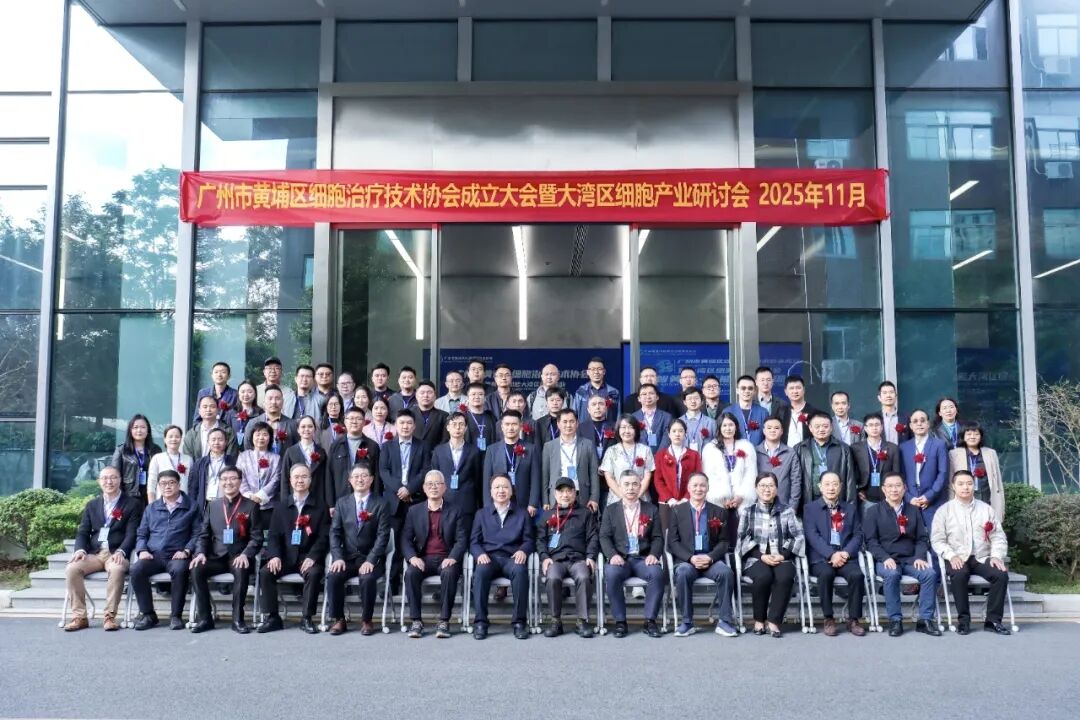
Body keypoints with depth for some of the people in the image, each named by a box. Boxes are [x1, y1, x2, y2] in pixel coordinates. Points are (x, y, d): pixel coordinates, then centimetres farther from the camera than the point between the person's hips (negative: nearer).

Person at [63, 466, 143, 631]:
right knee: (72, 568, -25)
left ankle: (110, 616, -27)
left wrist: (120, 552, -20)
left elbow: (132, 533, -3)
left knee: (117, 569, -36)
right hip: (94, 554, 4)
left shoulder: (132, 503, 7)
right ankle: (79, 616, -18)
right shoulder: (92, 505, 21)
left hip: (116, 554, -4)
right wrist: (81, 550, -8)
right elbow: (82, 532, 14)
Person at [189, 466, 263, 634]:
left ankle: (238, 619, -23)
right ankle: (205, 618, -15)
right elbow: (203, 534, 13)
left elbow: (256, 537, -2)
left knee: (242, 570, -36)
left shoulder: (250, 506, 5)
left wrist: (245, 554, -19)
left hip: (239, 557, -3)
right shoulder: (212, 506, 16)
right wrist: (201, 553, -7)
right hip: (216, 557, 3)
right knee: (196, 569, -26)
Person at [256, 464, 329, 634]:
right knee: (266, 572, -21)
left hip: (309, 557, -3)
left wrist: (312, 557, -18)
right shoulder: (282, 505, 12)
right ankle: (272, 617, -9)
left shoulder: (319, 505, 3)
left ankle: (306, 618, -17)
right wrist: (274, 555, -11)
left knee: (314, 573, -32)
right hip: (285, 556, 3)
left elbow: (324, 536, -3)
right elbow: (273, 534, 7)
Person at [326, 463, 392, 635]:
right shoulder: (342, 503, 10)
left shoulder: (381, 504, 0)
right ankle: (339, 619, -7)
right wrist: (338, 557, -11)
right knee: (332, 576, -25)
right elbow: (335, 532, 5)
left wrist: (370, 560, -19)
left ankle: (366, 620, -10)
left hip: (371, 558, -3)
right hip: (347, 557, 3)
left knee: (367, 578, -31)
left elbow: (383, 535, -7)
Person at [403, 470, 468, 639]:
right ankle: (416, 620, -22)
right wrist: (412, 557, -13)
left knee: (449, 573, -34)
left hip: (446, 559, -1)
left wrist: (452, 558, -19)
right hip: (422, 559, 2)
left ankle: (444, 621, -26)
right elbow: (406, 539, 7)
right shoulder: (414, 511, 14)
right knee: (411, 573, -30)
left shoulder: (455, 512, 9)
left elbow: (461, 540, 1)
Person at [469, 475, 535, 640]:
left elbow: (529, 540, 11)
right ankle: (480, 622, -27)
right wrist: (480, 554, -10)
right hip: (489, 557, 0)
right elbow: (473, 541, 12)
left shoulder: (522, 514, 19)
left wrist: (523, 550, -12)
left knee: (520, 571, -35)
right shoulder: (481, 514, 21)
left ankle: (519, 622, -28)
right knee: (481, 571, -35)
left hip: (512, 558, 0)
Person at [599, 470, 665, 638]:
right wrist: (612, 555, -15)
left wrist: (653, 554, -11)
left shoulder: (652, 509, 15)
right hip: (620, 558, 0)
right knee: (611, 574, -33)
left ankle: (650, 620, -18)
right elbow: (604, 537, 4)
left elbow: (657, 537, 9)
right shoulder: (610, 510, 13)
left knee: (657, 573, -32)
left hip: (643, 558, 1)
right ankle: (620, 621, -19)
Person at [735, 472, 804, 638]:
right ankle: (759, 619, -13)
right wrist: (762, 556, -14)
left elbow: (798, 537, 3)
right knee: (763, 576, -34)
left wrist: (782, 555, -11)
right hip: (756, 558, -1)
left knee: (785, 576, -33)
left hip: (781, 558, 1)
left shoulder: (787, 511, 12)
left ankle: (774, 621, -21)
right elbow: (743, 538, 0)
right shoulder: (747, 511, 10)